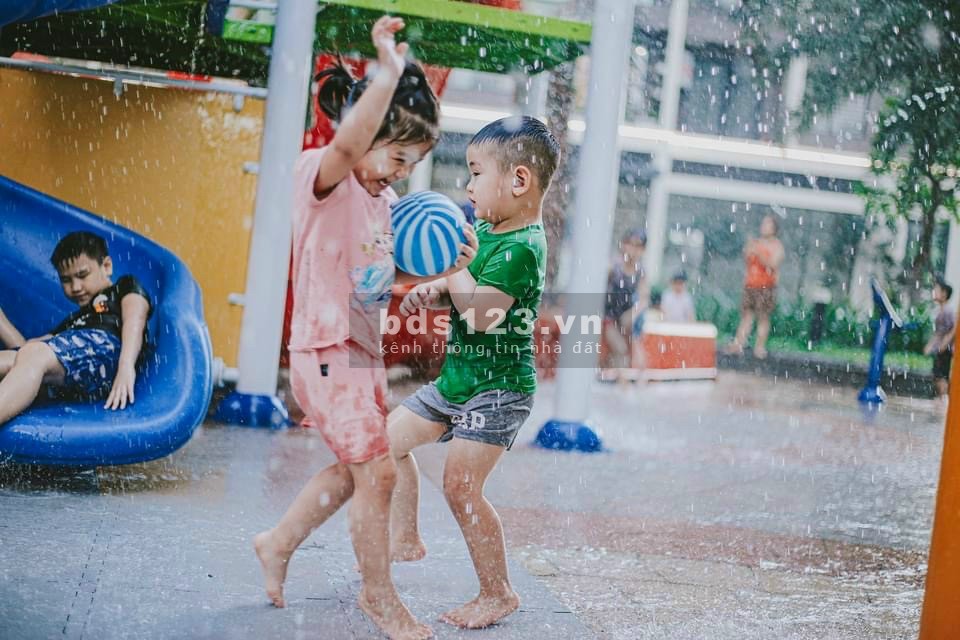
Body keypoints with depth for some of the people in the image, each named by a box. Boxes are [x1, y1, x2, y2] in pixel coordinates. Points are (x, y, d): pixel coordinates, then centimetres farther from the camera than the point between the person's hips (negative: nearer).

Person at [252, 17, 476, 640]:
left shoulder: (385, 200, 12)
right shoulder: (321, 174, -14)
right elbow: (347, 145, -39)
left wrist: (443, 268, 0)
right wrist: (390, 73, -46)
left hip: (364, 355, 9)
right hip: (326, 353, -9)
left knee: (354, 469, 20)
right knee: (378, 471, -9)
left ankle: (278, 543, 39)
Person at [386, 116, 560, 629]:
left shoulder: (522, 248, -23)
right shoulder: (483, 228, 6)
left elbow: (482, 314, -34)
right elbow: (457, 290, 14)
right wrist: (431, 293, -8)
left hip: (497, 388, -10)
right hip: (457, 377, 10)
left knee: (460, 485, -15)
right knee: (390, 435, 17)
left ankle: (498, 594, -1)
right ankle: (406, 539, 33)